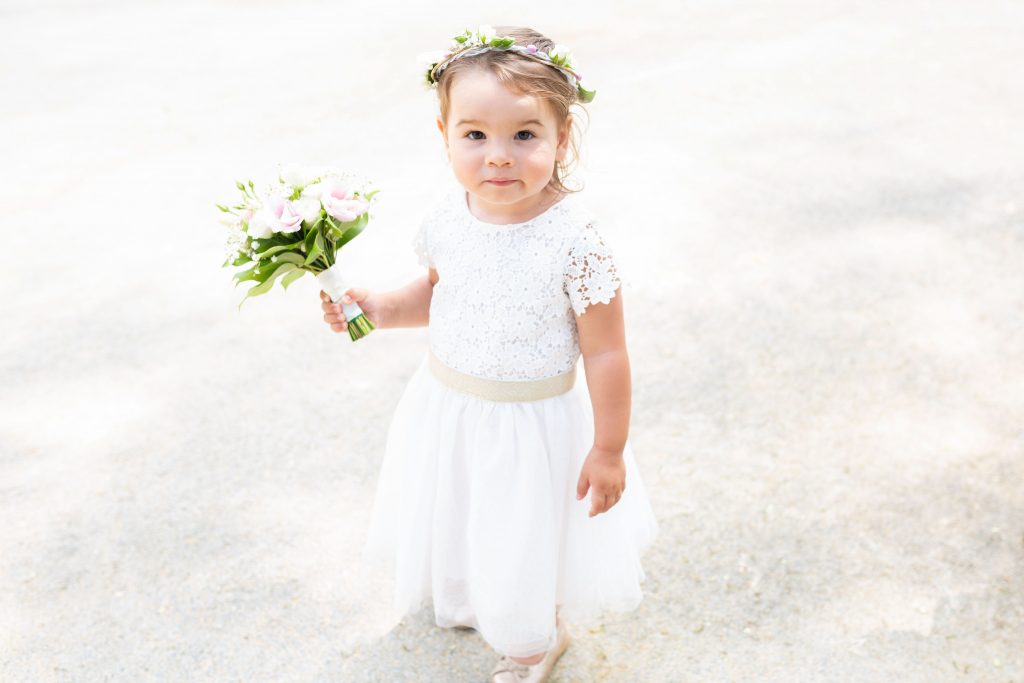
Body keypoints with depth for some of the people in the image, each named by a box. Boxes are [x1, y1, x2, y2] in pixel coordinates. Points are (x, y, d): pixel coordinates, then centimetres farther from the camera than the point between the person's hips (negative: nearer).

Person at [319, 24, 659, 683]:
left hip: (531, 424, -5)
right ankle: (467, 596, 64)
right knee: (459, 519, 29)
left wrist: (609, 451, -14)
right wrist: (379, 308, -7)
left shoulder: (574, 240, -27)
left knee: (530, 539, 18)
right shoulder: (448, 215, -11)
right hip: (448, 407, 6)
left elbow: (605, 352, -20)